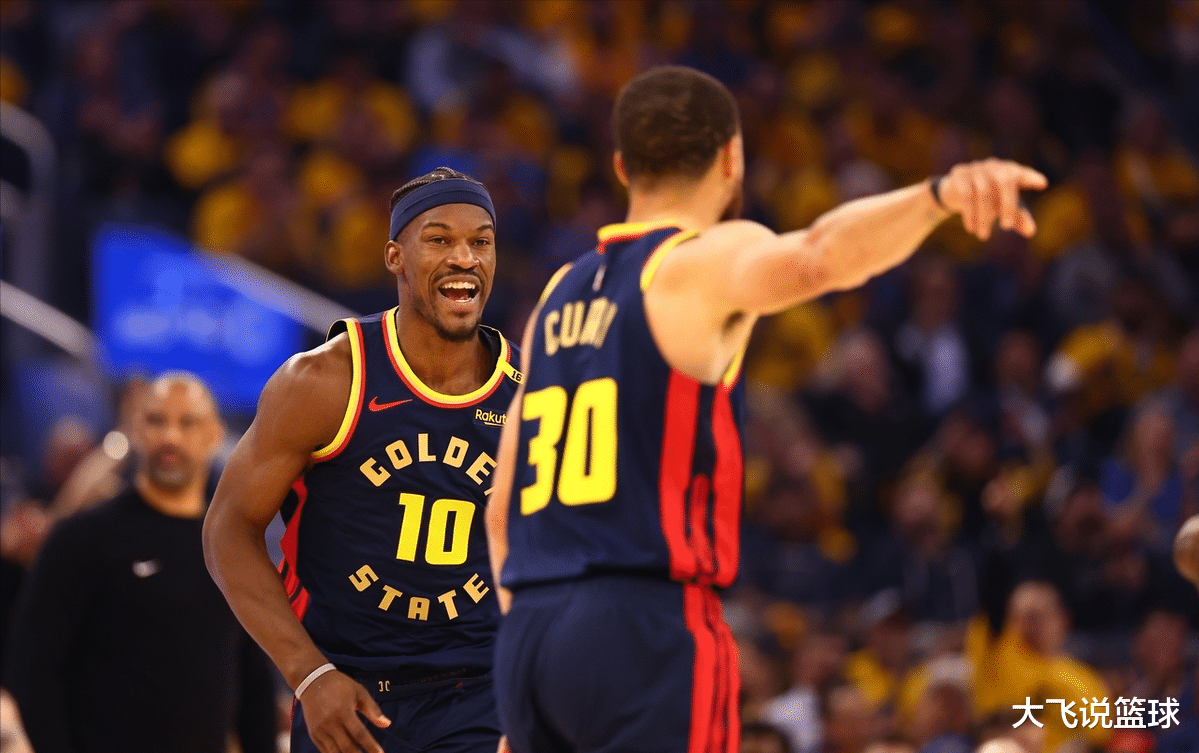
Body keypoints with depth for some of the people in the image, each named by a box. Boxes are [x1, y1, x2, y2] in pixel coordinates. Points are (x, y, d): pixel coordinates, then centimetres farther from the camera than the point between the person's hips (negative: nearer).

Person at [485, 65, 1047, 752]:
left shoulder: (560, 293, 20)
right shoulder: (703, 261, -2)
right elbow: (814, 258, -28)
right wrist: (938, 197, -43)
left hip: (526, 639, 8)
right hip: (646, 626, -8)